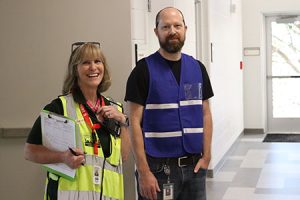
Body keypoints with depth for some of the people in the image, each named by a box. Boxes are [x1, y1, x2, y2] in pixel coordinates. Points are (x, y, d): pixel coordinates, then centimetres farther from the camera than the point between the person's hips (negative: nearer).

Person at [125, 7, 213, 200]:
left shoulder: (198, 68, 8)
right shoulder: (144, 70, -5)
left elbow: (205, 114, 10)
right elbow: (135, 122, -9)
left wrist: (206, 156, 0)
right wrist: (143, 171, -14)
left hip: (193, 165, 4)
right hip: (159, 167, -4)